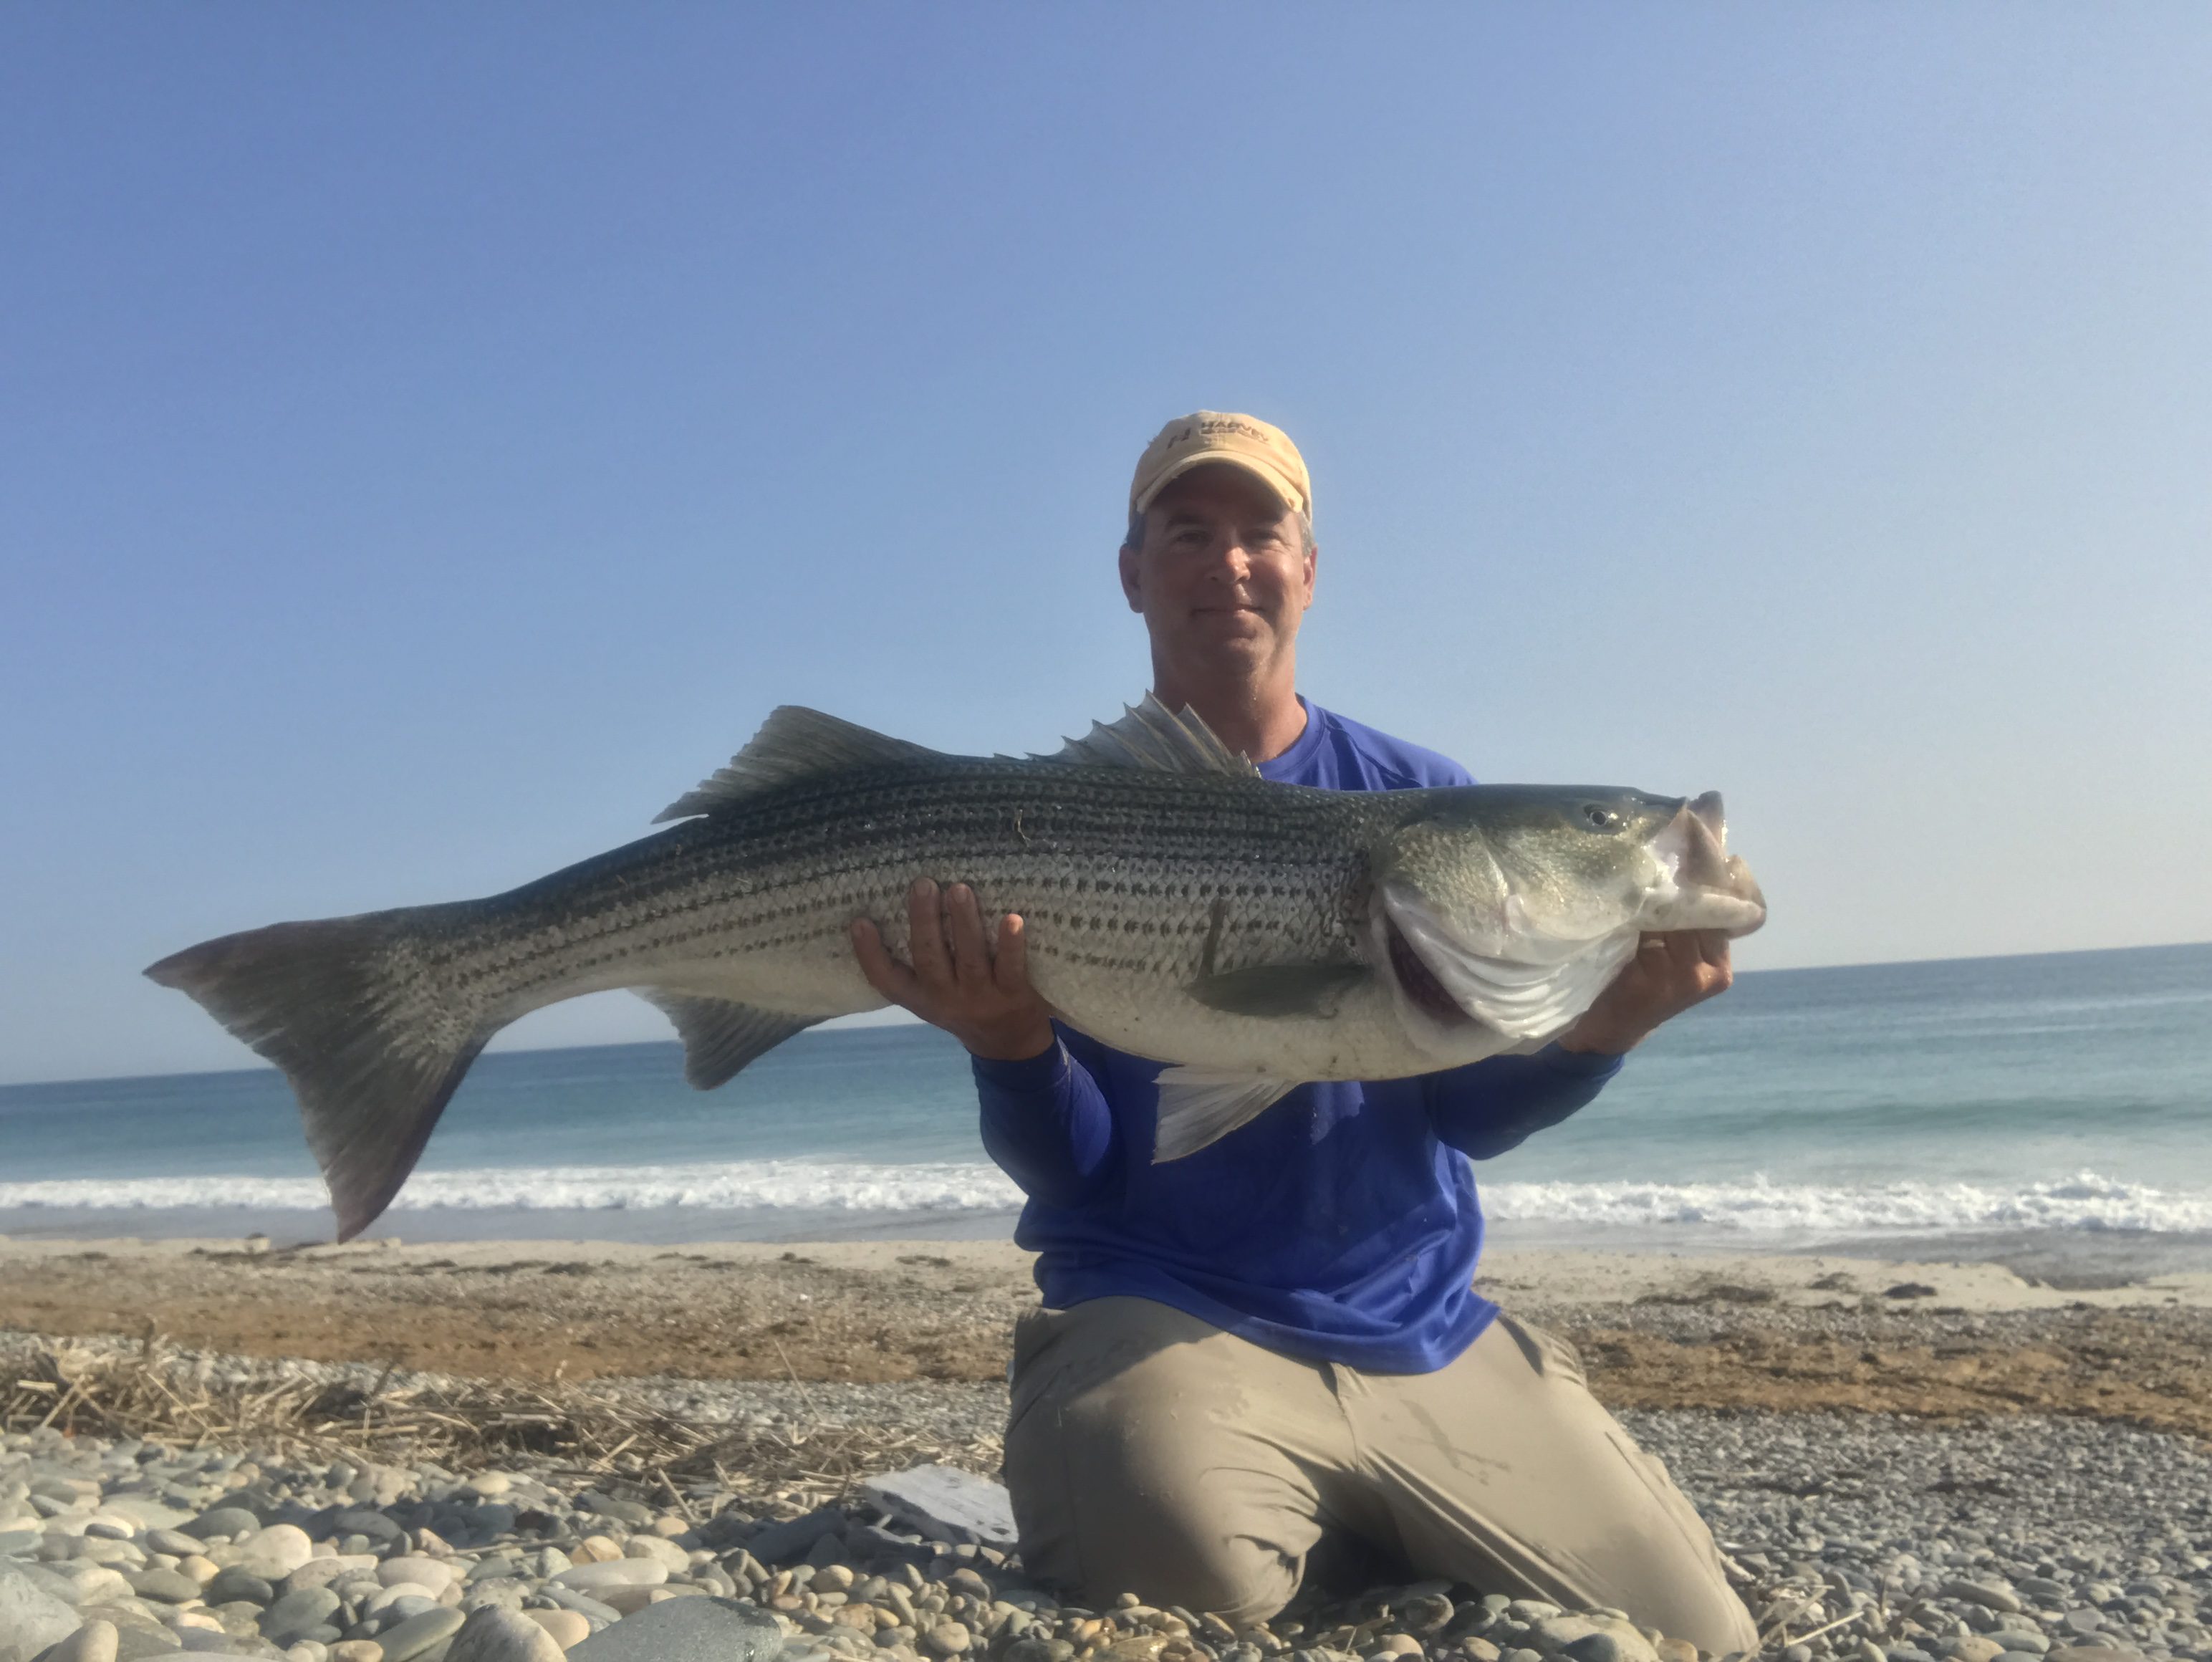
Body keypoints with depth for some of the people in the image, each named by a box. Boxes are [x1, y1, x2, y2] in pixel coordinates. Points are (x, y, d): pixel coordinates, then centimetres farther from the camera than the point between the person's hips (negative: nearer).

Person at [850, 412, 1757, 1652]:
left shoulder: (1421, 801, 6)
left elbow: (1471, 1112, 2)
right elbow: (1069, 1170, -4)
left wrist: (1599, 1034, -19)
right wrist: (1008, 1044, -26)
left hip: (1431, 1339, 4)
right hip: (1162, 1317, -3)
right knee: (1183, 1563, -34)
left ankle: (1362, 1546, 18)